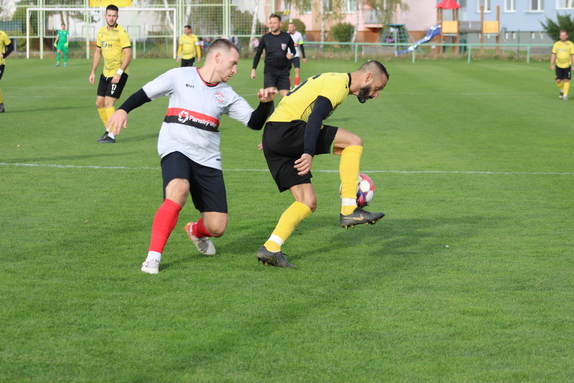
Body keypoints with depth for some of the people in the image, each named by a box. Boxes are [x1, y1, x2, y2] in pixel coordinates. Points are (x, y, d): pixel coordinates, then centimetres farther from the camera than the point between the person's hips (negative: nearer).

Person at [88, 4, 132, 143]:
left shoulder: (121, 33, -13)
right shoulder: (101, 32, 9)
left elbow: (128, 54, -18)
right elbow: (97, 52, 20)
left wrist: (119, 73, -24)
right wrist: (93, 72, 15)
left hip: (118, 74, -8)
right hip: (106, 73, 8)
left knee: (108, 102, -14)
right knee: (99, 103, 9)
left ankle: (111, 136, -8)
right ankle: (108, 131, 26)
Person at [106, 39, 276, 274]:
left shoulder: (227, 95, 11)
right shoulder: (180, 77, 2)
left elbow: (254, 123, 7)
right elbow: (145, 93, 7)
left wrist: (265, 103, -12)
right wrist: (123, 110, -9)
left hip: (208, 160, 4)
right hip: (176, 149, -4)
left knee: (217, 227, -2)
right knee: (178, 191, -37)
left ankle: (196, 231, 39)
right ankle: (153, 257, -28)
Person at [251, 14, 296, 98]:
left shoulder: (286, 37, 2)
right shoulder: (265, 38, 2)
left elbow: (293, 50, 14)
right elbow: (258, 54, 10)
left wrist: (291, 55, -10)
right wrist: (254, 69, 6)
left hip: (283, 71, 1)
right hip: (269, 71, -1)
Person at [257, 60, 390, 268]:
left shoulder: (331, 80, 24)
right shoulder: (339, 83, -7)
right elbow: (315, 116, -21)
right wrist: (309, 153, -30)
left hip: (272, 135, 10)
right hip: (286, 128, -10)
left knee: (308, 203, 7)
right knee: (354, 142, -11)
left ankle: (270, 249, -1)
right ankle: (349, 211, -11)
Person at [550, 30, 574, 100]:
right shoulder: (556, 44, 4)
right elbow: (553, 54, 8)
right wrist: (552, 65, 3)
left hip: (567, 65, -1)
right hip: (558, 65, 1)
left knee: (566, 80, -3)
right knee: (558, 81, -2)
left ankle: (565, 95, 5)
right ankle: (562, 91, 24)